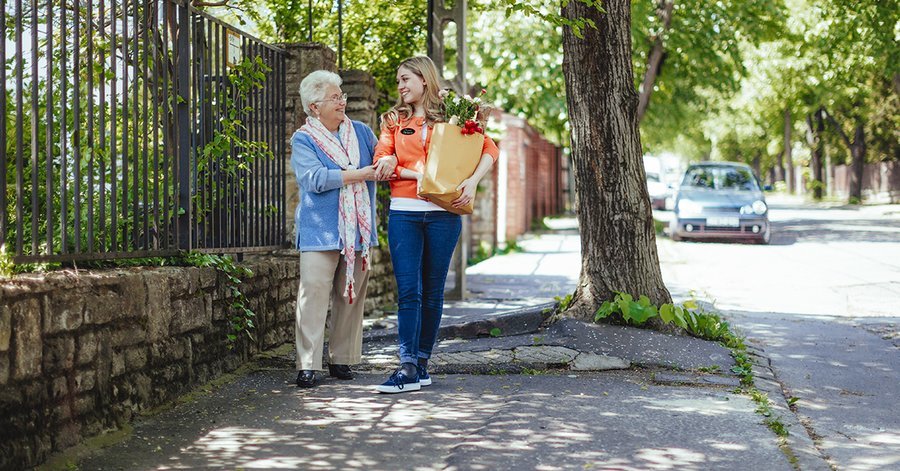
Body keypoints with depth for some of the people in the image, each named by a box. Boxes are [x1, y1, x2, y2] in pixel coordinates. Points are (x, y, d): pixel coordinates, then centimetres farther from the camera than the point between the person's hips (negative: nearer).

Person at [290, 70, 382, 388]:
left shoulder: (361, 132, 15)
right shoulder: (303, 141, 0)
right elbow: (315, 179, -14)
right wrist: (361, 174, -14)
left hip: (358, 231, 5)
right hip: (320, 231, -5)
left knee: (352, 295, 5)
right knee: (314, 293, -10)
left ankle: (341, 359, 14)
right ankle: (307, 365, -8)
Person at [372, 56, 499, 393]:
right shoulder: (395, 120, 12)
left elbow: (489, 149, 2)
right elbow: (381, 164, 2)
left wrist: (472, 181, -13)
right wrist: (419, 175, -11)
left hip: (443, 214, -1)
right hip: (403, 213, 1)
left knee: (432, 292, 5)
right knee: (408, 291, -8)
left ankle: (421, 362, 12)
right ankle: (408, 367, -12)